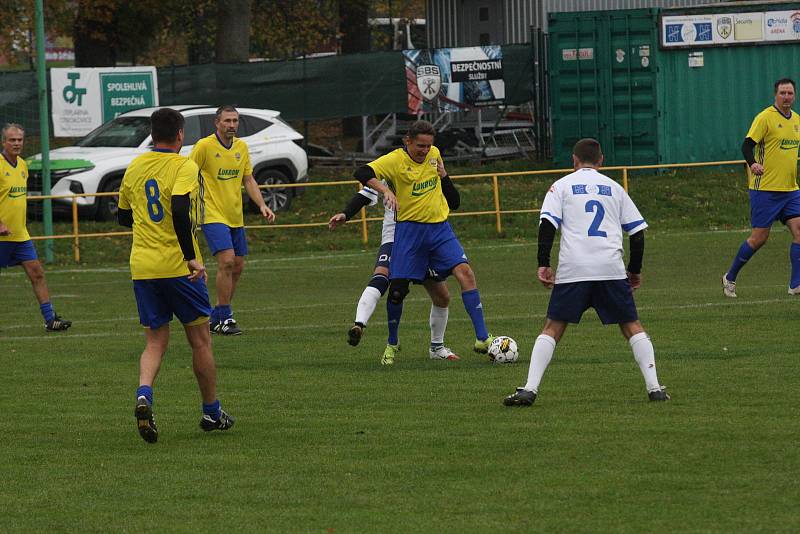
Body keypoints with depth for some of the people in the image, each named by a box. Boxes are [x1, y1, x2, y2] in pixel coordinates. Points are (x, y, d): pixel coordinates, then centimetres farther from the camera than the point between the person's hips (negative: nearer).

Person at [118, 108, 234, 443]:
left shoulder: (135, 168, 9)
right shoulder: (184, 166, -9)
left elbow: (123, 216, 20)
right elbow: (180, 209, -24)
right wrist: (191, 257, -24)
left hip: (142, 265, 5)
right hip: (178, 265, -5)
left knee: (155, 341, 8)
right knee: (200, 340, 10)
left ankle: (144, 394, -20)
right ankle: (211, 412, 19)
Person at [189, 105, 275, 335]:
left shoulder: (241, 147, 9)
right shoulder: (204, 146, -10)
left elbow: (248, 180, 15)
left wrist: (262, 205, 3)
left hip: (236, 217, 7)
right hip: (213, 215, -7)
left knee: (237, 266, 8)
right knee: (226, 261, -19)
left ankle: (217, 317, 21)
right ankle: (224, 318, -11)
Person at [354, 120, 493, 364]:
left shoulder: (434, 154, 8)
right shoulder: (395, 160, -9)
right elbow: (362, 173, -24)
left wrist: (442, 174, 6)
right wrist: (386, 190, -37)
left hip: (440, 228, 3)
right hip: (409, 230, -3)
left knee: (465, 273, -15)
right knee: (397, 288, -2)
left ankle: (482, 338, -16)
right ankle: (392, 344, 22)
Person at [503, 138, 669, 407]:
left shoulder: (562, 185, 11)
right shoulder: (614, 188, 18)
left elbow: (547, 224, -2)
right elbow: (637, 230, 17)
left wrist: (543, 264, -2)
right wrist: (635, 270, 25)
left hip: (572, 270, -1)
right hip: (611, 269, 1)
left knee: (552, 329, 4)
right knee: (632, 326, 11)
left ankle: (529, 388, -9)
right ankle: (654, 387, 2)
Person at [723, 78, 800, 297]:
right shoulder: (765, 118, -10)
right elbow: (747, 145, -17)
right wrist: (753, 164, -35)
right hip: (765, 189, -7)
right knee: (759, 238, -3)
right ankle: (730, 278, 16)